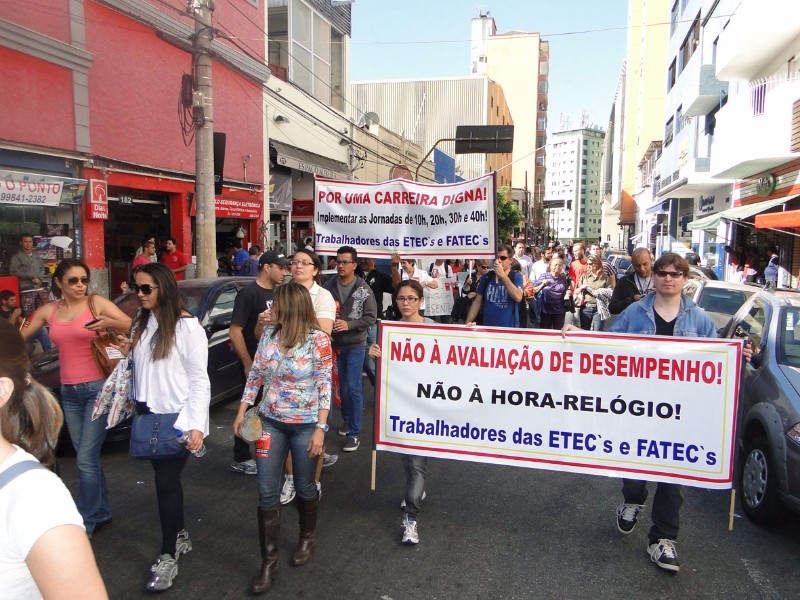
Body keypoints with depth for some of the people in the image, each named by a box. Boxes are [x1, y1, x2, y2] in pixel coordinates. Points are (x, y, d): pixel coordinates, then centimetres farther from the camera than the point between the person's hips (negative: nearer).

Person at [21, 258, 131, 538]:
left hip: (98, 388, -5)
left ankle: (85, 523, 9)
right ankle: (101, 512, 28)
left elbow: (131, 326, -14)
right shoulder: (48, 311, 7)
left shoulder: (97, 303, -7)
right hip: (69, 391, 5)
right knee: (88, 457, 13)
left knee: (85, 458, -4)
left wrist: (109, 323, -32)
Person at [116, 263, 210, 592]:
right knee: (166, 478, 16)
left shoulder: (187, 326, -15)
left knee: (166, 482, 0)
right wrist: (127, 352, -3)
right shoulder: (142, 323, 8)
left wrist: (197, 425, -19)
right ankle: (180, 536, 34)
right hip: (148, 414, 7)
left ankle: (168, 556, 15)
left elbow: (199, 380, -15)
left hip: (176, 416, -7)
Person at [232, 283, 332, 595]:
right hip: (270, 422, 4)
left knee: (304, 487, 14)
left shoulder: (318, 339, -14)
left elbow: (325, 387, -13)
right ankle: (268, 562, 18)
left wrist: (320, 429, -15)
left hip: (305, 425, -4)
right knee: (267, 493, 4)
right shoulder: (269, 334, -1)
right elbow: (255, 375, 7)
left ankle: (307, 539, 41)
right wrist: (241, 413, 7)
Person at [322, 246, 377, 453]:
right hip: (334, 343, 3)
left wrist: (349, 324, -20)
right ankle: (347, 418, 37)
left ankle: (354, 433, 3)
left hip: (355, 345, -3)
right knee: (342, 385, 16)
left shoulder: (363, 289, -8)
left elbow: (371, 317, -8)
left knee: (353, 387, -4)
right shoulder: (328, 286, -2)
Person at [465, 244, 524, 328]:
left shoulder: (516, 276, -4)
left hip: (509, 328, -3)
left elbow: (518, 297, -20)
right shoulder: (487, 277, 6)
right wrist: (468, 322, -3)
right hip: (488, 327, 3)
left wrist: (503, 275, -20)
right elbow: (477, 302, 7)